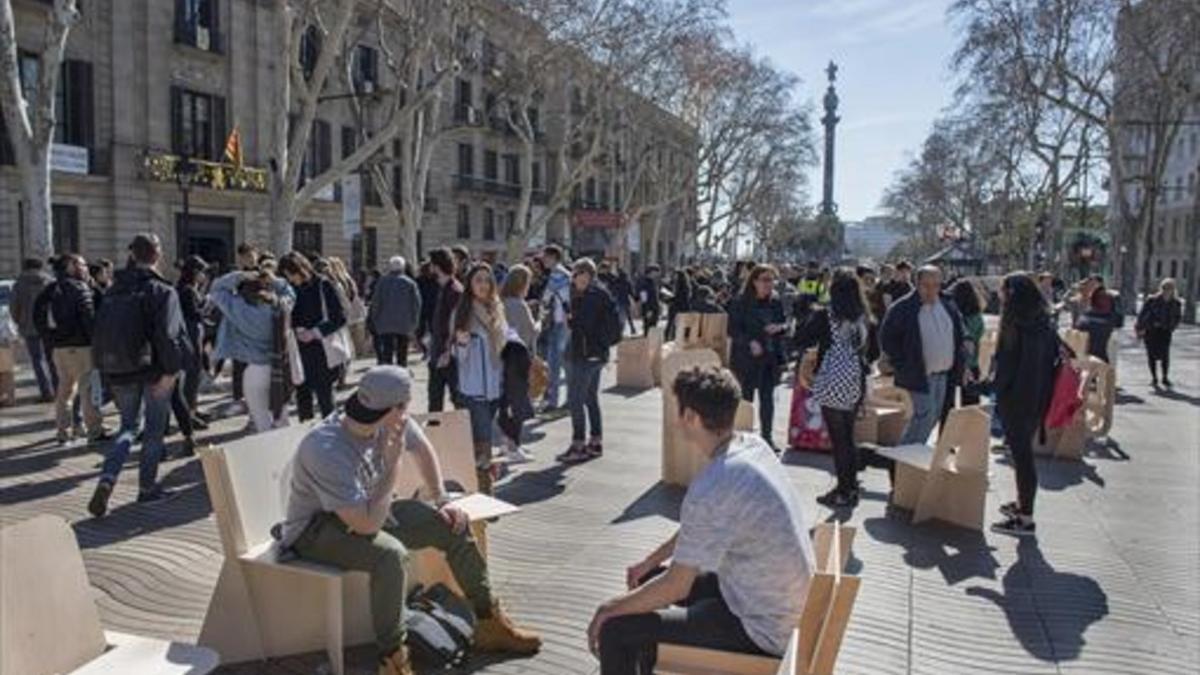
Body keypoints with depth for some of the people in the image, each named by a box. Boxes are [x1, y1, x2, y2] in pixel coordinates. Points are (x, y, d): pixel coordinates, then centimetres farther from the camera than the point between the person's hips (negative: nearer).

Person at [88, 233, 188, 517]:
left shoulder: (114, 290, 8)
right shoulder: (163, 291, -11)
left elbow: (100, 332, 11)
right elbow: (168, 334, -20)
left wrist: (105, 367, 16)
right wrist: (171, 369, -16)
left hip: (118, 370, 5)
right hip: (152, 368, -5)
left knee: (129, 425, 18)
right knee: (154, 429, 9)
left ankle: (107, 480, -2)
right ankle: (147, 487, 17)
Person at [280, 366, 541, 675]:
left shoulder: (392, 422, -14)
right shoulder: (326, 451, -35)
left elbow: (422, 451, 8)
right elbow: (367, 524, -36)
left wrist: (442, 501, 1)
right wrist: (392, 464, -35)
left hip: (365, 510, 8)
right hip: (314, 530, -7)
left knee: (454, 524, -2)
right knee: (391, 554, -36)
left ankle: (490, 624, 11)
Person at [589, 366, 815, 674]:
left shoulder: (711, 489, -29)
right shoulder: (754, 446, -2)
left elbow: (676, 587, -20)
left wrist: (611, 608, -5)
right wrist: (649, 562, 19)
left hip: (762, 628, -9)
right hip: (782, 605, 9)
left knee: (616, 630, -8)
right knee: (651, 579, 22)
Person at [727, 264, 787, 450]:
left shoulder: (776, 302, 6)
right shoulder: (741, 303, -8)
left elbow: (785, 324, 13)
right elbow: (733, 330, -9)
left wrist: (779, 327, -10)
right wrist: (750, 342, -22)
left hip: (770, 357, 4)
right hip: (746, 358, -4)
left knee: (767, 398, 9)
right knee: (745, 397, 2)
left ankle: (767, 436, 18)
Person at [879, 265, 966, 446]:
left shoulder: (948, 305, 6)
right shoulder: (902, 308, -13)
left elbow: (958, 335, 19)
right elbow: (887, 338, -9)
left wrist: (958, 364, 9)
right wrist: (902, 365, -12)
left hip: (943, 373, 7)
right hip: (919, 373, -7)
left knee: (934, 415, 12)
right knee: (925, 414, -12)